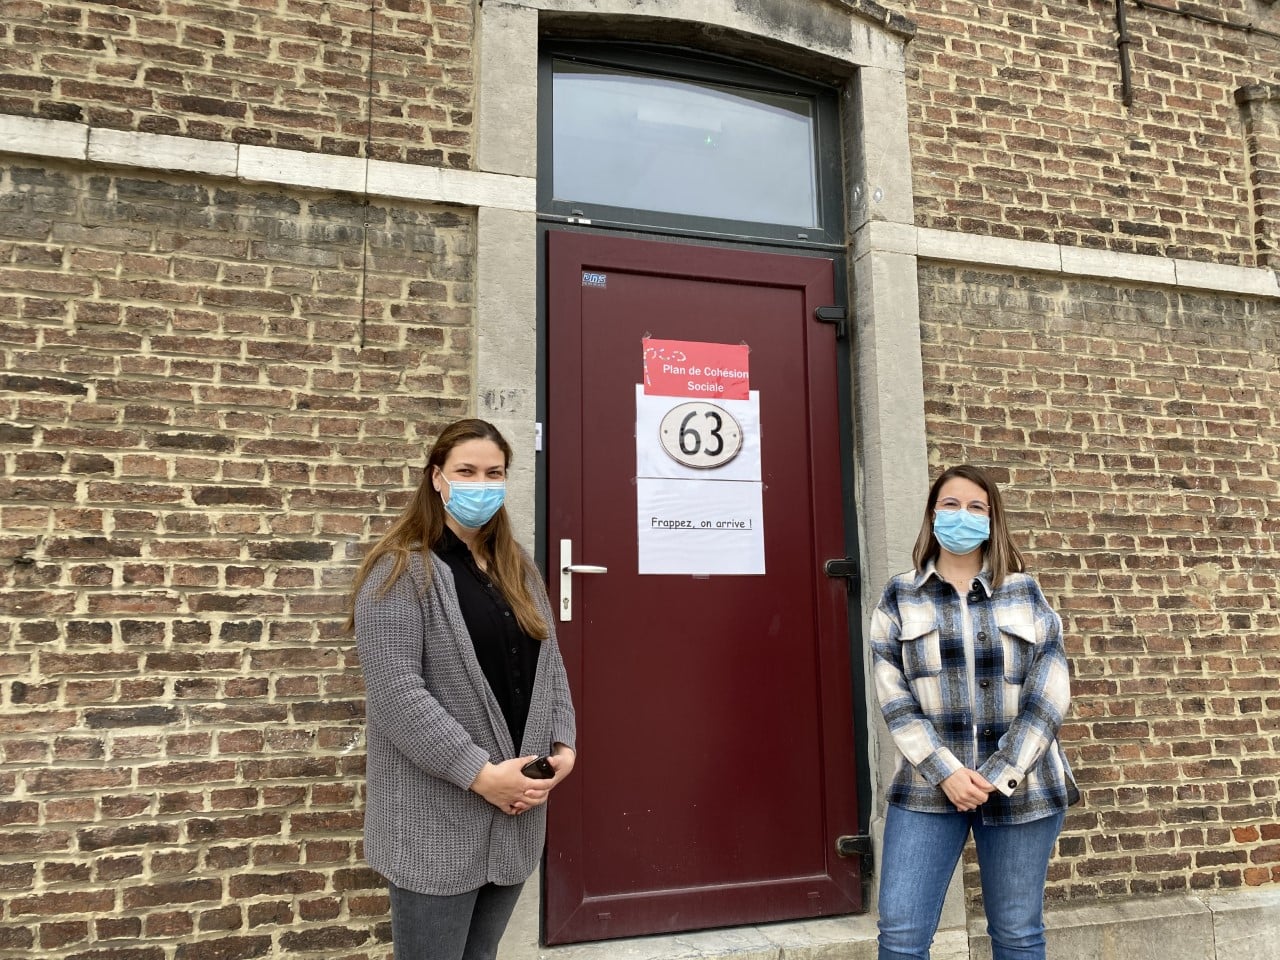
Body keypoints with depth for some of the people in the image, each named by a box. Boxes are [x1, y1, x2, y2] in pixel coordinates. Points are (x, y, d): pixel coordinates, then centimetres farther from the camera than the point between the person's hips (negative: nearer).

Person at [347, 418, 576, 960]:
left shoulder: (518, 571, 12)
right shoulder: (402, 570, -10)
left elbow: (549, 666, 13)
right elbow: (395, 692, -18)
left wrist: (563, 747, -2)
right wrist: (479, 773, -21)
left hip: (515, 811, 6)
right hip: (438, 819, -6)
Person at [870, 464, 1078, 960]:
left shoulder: (1027, 594, 6)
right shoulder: (899, 598, 5)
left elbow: (1049, 695, -2)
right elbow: (894, 700, -2)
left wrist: (998, 776, -11)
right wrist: (946, 772, -13)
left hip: (1022, 787, 1)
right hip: (927, 788, 0)